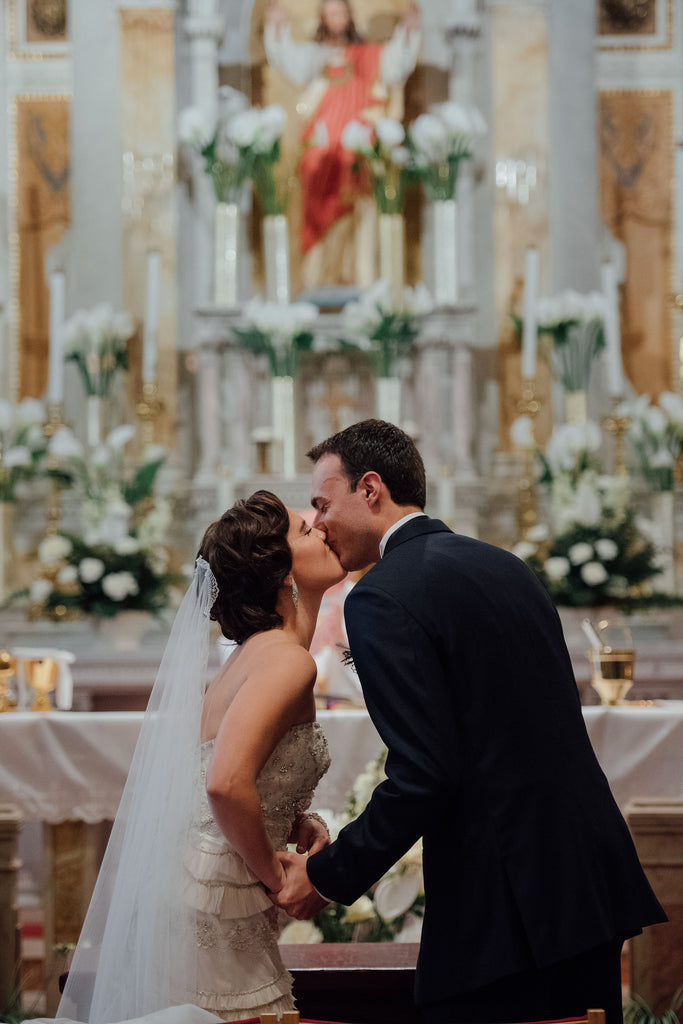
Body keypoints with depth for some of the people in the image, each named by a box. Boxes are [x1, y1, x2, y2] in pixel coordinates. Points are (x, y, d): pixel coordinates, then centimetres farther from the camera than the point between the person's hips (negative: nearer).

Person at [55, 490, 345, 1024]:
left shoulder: (259, 651, 13)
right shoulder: (287, 660, -15)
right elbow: (226, 783, -29)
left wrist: (302, 826, 3)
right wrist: (275, 877, -16)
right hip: (211, 908, -9)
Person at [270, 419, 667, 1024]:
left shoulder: (381, 600, -11)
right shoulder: (504, 566, 15)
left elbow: (423, 775, -18)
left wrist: (327, 876, -7)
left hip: (504, 907, -9)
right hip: (592, 880, 9)